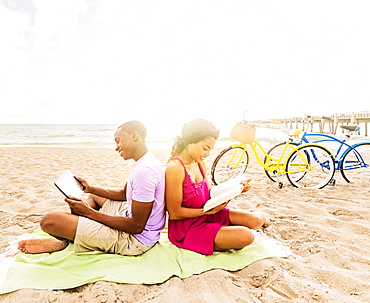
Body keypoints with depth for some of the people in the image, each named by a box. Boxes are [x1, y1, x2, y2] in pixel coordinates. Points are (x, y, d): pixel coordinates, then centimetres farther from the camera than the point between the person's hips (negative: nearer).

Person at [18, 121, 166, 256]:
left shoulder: (144, 170, -26)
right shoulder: (143, 163, 8)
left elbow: (137, 226, -24)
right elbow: (124, 193, 22)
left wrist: (89, 212, -19)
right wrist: (90, 188, 12)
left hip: (135, 239, -11)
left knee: (49, 220, -18)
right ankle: (63, 238, 13)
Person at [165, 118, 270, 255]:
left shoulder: (200, 164, 4)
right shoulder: (175, 168, -23)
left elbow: (208, 195, 8)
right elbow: (174, 213, -21)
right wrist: (208, 211, -22)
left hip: (205, 216, 8)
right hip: (186, 229, -8)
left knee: (255, 220, -4)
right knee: (246, 236, -21)